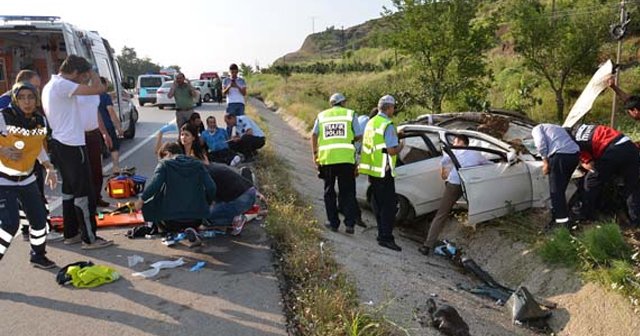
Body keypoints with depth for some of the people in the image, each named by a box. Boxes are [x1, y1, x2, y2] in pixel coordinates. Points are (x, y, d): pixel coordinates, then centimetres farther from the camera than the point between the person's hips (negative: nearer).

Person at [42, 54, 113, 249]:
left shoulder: (50, 86, 15)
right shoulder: (62, 85, -18)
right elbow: (98, 89, -25)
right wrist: (91, 73, -7)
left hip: (59, 143, 10)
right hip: (72, 145, -10)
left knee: (70, 189, 17)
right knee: (84, 193, -4)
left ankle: (71, 234, 24)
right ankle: (89, 238, 3)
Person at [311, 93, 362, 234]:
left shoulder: (322, 115, 13)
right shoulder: (350, 114, 7)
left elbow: (314, 135, 2)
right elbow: (358, 136, 2)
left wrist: (315, 153, 6)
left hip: (326, 158, 2)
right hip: (346, 158, -1)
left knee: (329, 192, 13)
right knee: (347, 192, 6)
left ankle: (333, 223, 16)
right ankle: (350, 224, 2)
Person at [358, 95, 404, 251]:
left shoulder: (371, 122, 13)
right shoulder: (388, 125, -15)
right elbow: (391, 150, -19)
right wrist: (400, 146, 0)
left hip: (372, 169, 9)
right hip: (383, 171, -9)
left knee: (379, 203, 15)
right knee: (389, 205, -4)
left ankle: (382, 233, 23)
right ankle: (386, 237, -6)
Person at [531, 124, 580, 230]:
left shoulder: (537, 128, 19)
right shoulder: (557, 127, 40)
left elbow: (541, 142, -2)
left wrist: (545, 161, -1)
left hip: (559, 155, -7)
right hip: (575, 154, 7)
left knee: (556, 190, 0)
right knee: (560, 188, 21)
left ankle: (563, 220, -2)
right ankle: (557, 213, 33)